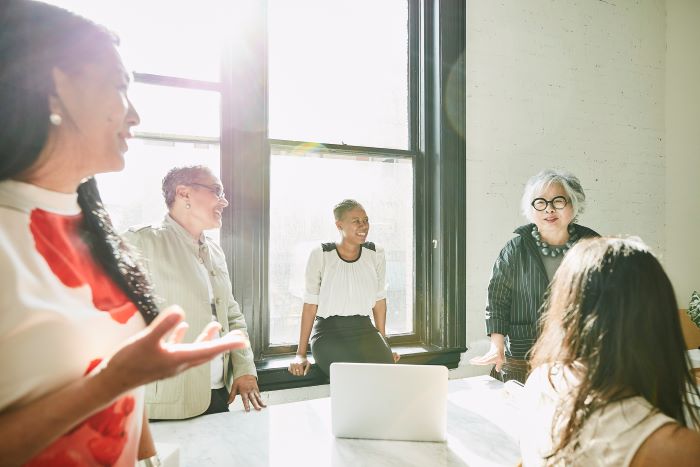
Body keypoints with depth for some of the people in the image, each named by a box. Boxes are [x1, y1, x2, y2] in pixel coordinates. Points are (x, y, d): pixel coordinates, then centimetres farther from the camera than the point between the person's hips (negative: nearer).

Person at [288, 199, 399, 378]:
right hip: (328, 331, -3)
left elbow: (379, 300, 13)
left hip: (364, 329, 3)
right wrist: (301, 354, -2)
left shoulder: (375, 254, 6)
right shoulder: (321, 255, -3)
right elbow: (310, 304, -1)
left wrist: (383, 344, 14)